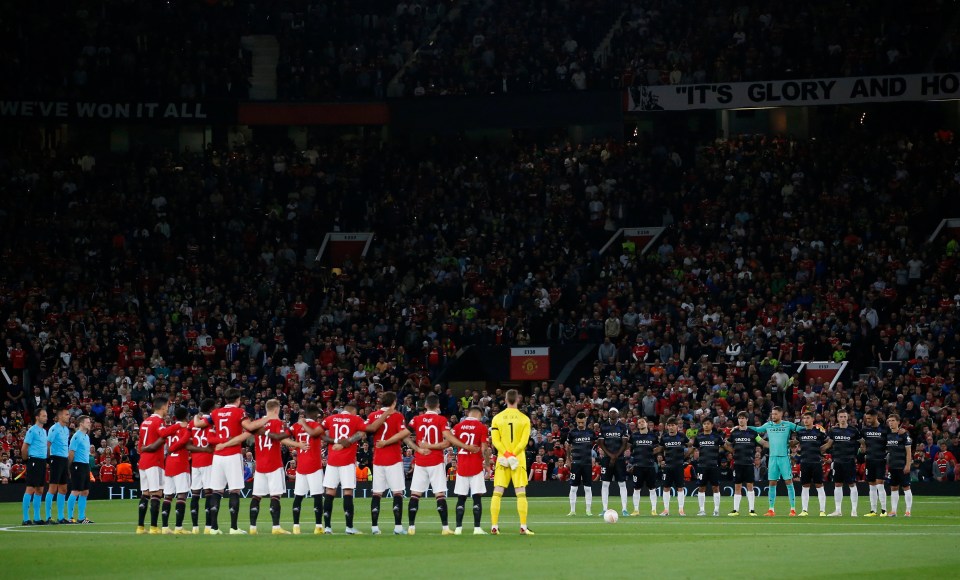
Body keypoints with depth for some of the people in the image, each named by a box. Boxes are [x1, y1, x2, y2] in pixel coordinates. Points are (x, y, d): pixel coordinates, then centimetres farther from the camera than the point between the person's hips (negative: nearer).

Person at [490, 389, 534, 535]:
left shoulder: (497, 418, 3)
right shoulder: (524, 419, 0)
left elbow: (495, 440, -4)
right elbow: (524, 441, -8)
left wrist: (506, 455, -9)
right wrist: (513, 455, -11)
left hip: (502, 458, 1)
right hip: (519, 459, -1)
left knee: (497, 493, 3)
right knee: (521, 493, -1)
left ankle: (494, 526, -2)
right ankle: (523, 527, -6)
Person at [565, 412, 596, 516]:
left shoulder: (591, 433, 3)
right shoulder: (572, 433, 1)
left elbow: (593, 446, 16)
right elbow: (568, 447, 12)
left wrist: (592, 457, 7)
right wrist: (568, 459, 12)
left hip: (587, 463, 1)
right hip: (575, 463, -1)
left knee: (588, 488, 1)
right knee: (573, 487, -1)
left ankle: (588, 510, 5)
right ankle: (572, 510, 4)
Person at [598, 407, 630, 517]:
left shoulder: (623, 427, 1)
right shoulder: (603, 427, 4)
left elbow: (624, 444, -2)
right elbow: (601, 444, 2)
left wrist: (615, 456, -10)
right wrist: (611, 455, -9)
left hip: (619, 458, -1)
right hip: (607, 458, 1)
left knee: (622, 483, -1)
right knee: (605, 484, -1)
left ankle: (624, 509, 0)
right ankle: (604, 509, 1)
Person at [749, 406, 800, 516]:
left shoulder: (788, 425, -1)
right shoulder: (768, 425, 9)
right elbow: (757, 429, 22)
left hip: (784, 457, -3)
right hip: (772, 457, 3)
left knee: (789, 482, -4)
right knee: (772, 483, 4)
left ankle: (793, 509, 0)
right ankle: (771, 509, 9)